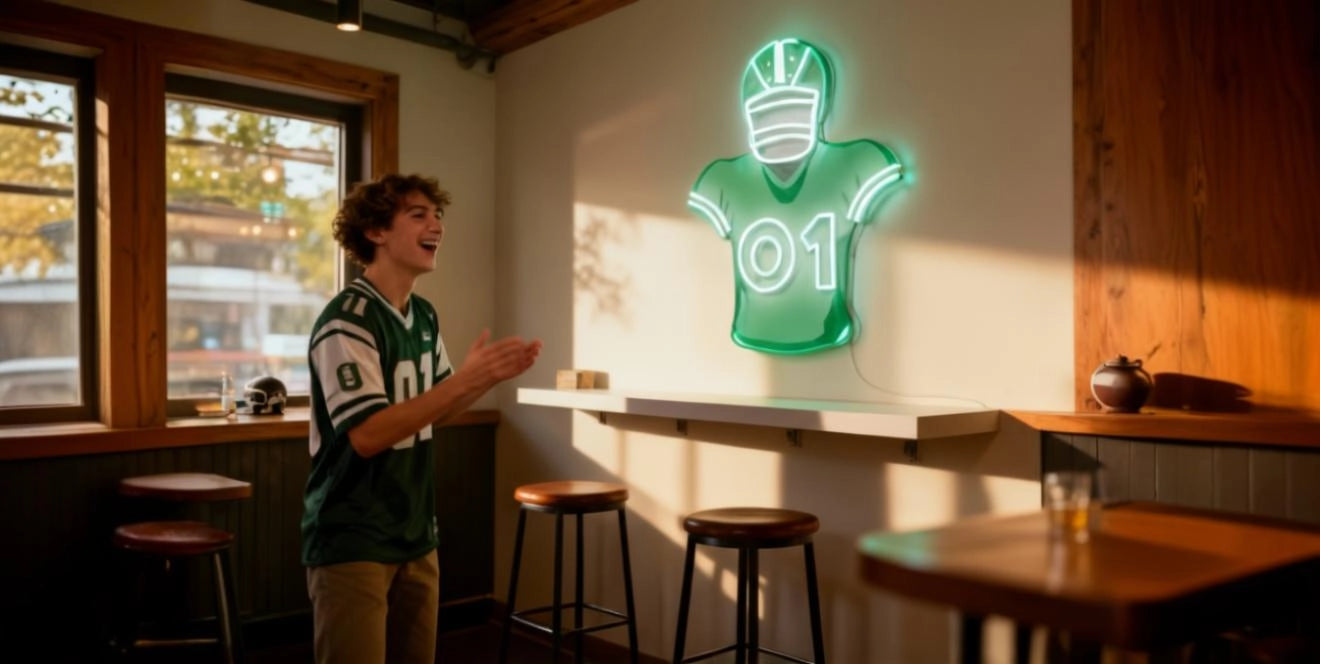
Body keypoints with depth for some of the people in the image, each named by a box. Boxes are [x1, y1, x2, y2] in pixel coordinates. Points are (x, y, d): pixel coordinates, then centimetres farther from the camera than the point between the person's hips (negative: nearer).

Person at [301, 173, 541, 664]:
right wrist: (465, 377, -28)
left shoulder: (424, 316, 8)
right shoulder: (346, 320, -18)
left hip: (415, 538, 8)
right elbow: (367, 435, -25)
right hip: (352, 543, -8)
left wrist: (490, 377, -1)